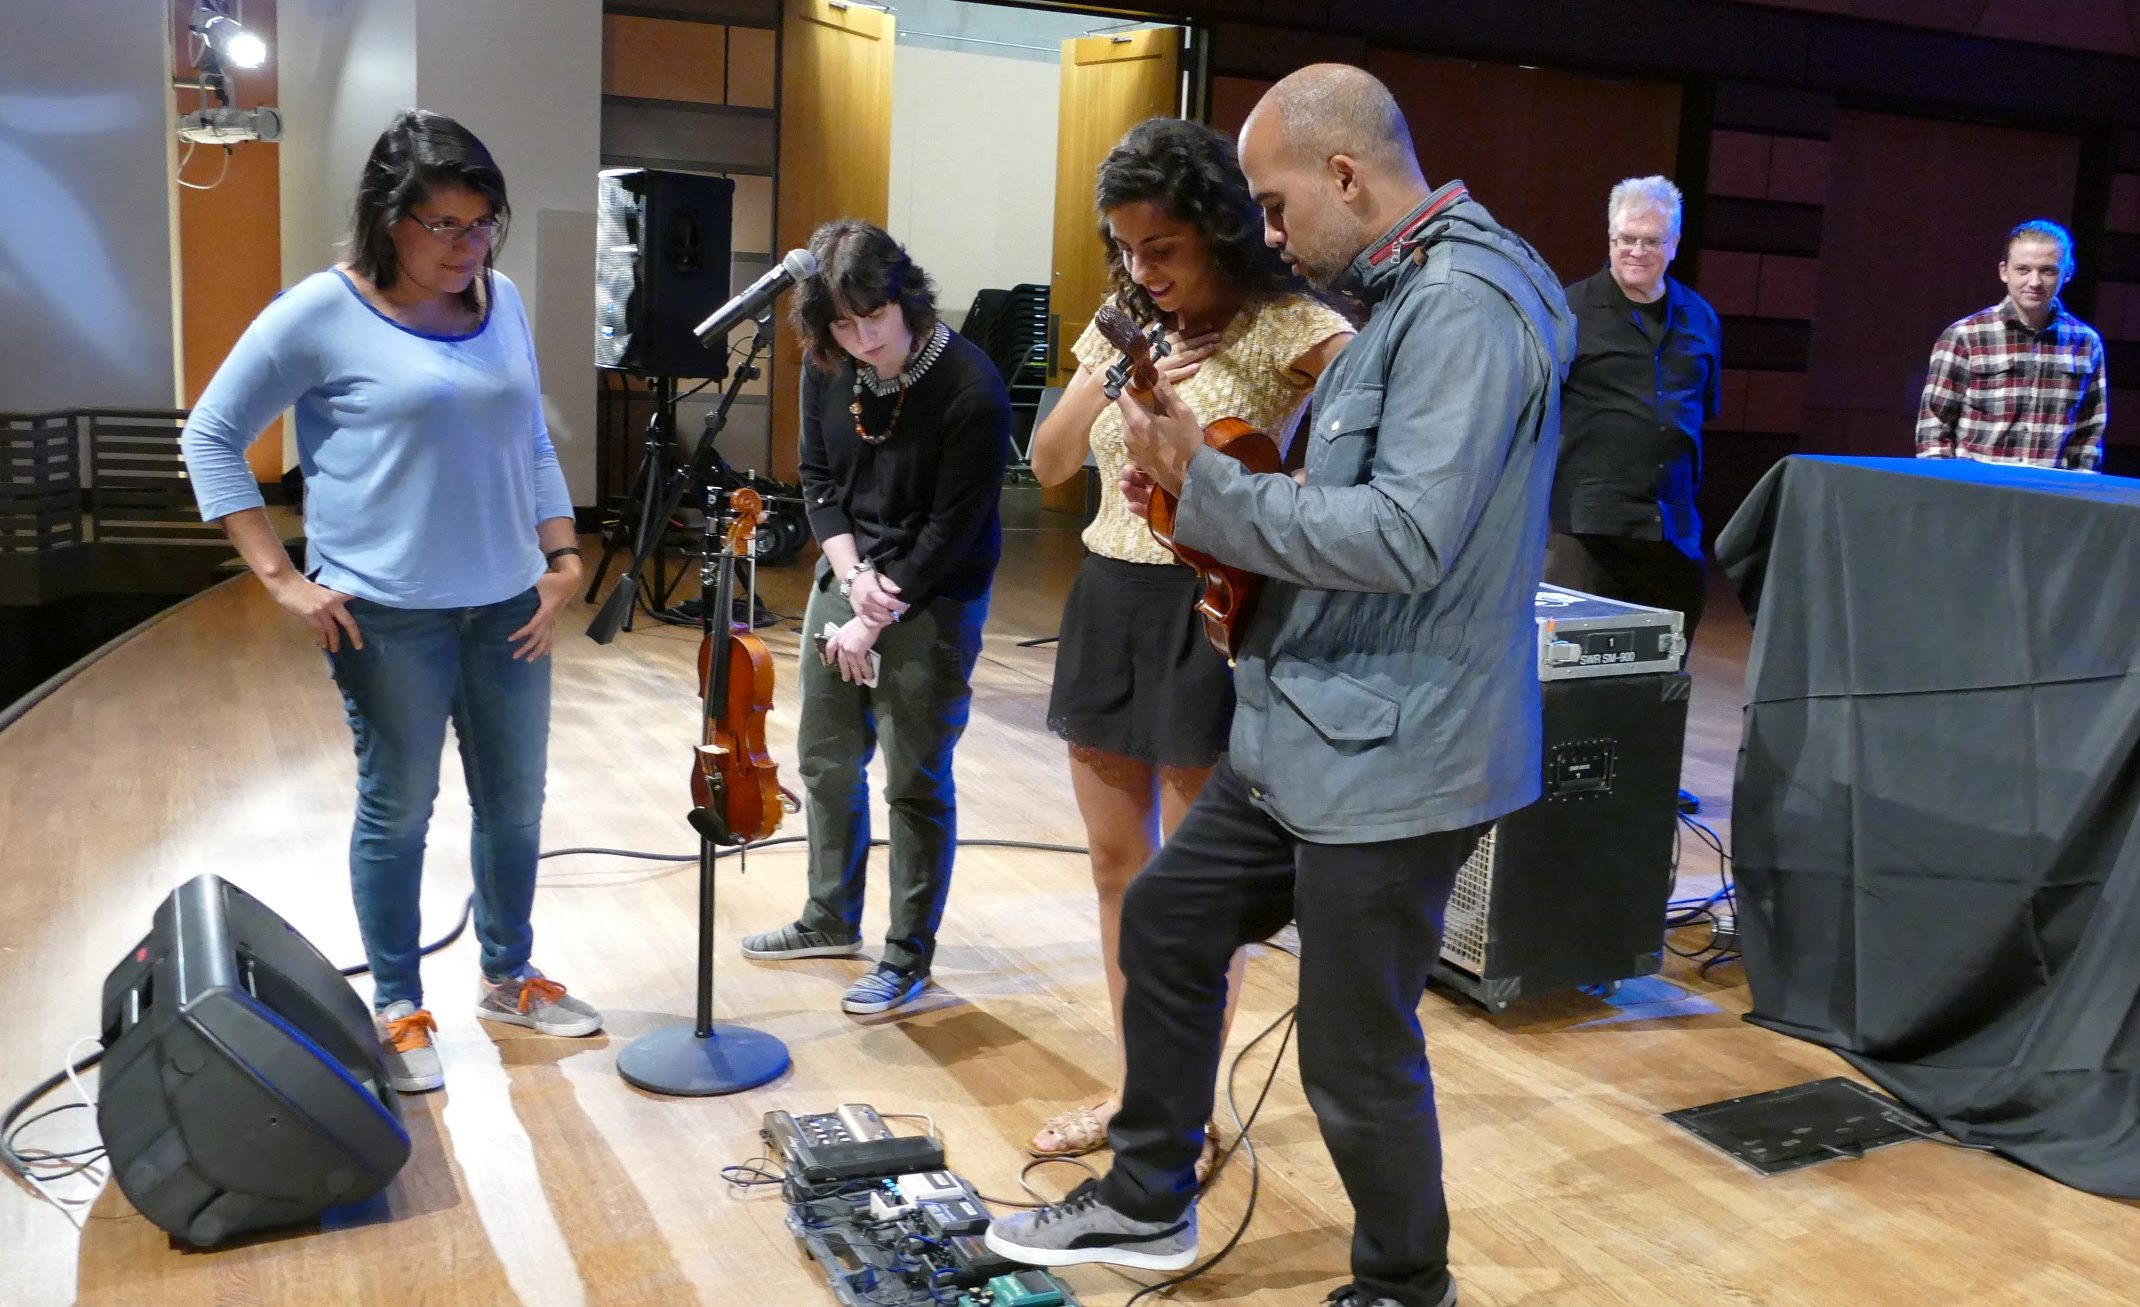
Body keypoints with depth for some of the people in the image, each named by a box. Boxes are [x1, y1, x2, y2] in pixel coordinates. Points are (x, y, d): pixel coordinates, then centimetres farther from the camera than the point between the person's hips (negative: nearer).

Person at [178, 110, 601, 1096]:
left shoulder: (502, 301, 6)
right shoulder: (322, 313, -9)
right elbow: (210, 437, -4)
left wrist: (562, 555, 5)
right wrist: (280, 577, -9)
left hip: (508, 606, 5)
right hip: (387, 615, -5)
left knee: (515, 804, 14)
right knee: (397, 811, 7)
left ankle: (509, 978, 34)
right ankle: (398, 1011, 24)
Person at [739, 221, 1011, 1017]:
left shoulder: (970, 390, -22)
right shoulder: (828, 368, -5)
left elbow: (952, 530, -19)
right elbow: (817, 478, 5)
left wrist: (877, 617, -15)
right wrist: (852, 577, -10)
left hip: (932, 601, -6)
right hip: (846, 581, 6)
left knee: (915, 784, 2)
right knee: (826, 762, 17)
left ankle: (909, 958, 18)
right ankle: (831, 921, 37)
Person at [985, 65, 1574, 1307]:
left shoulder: (1465, 308, -19)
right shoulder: (1404, 298, 14)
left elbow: (1405, 538, -28)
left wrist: (1207, 487, -18)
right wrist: (1204, 493, 3)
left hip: (1391, 756, -11)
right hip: (1315, 735, 11)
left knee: (1357, 1053, 3)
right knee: (1167, 917, 19)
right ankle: (1148, 1202, 36)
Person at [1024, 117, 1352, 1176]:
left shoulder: (1285, 325, -11)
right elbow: (1049, 465, 9)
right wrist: (1112, 379, -9)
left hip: (1211, 612, -7)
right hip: (1109, 599, 7)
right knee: (1115, 858, 13)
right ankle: (1134, 1088, 28)